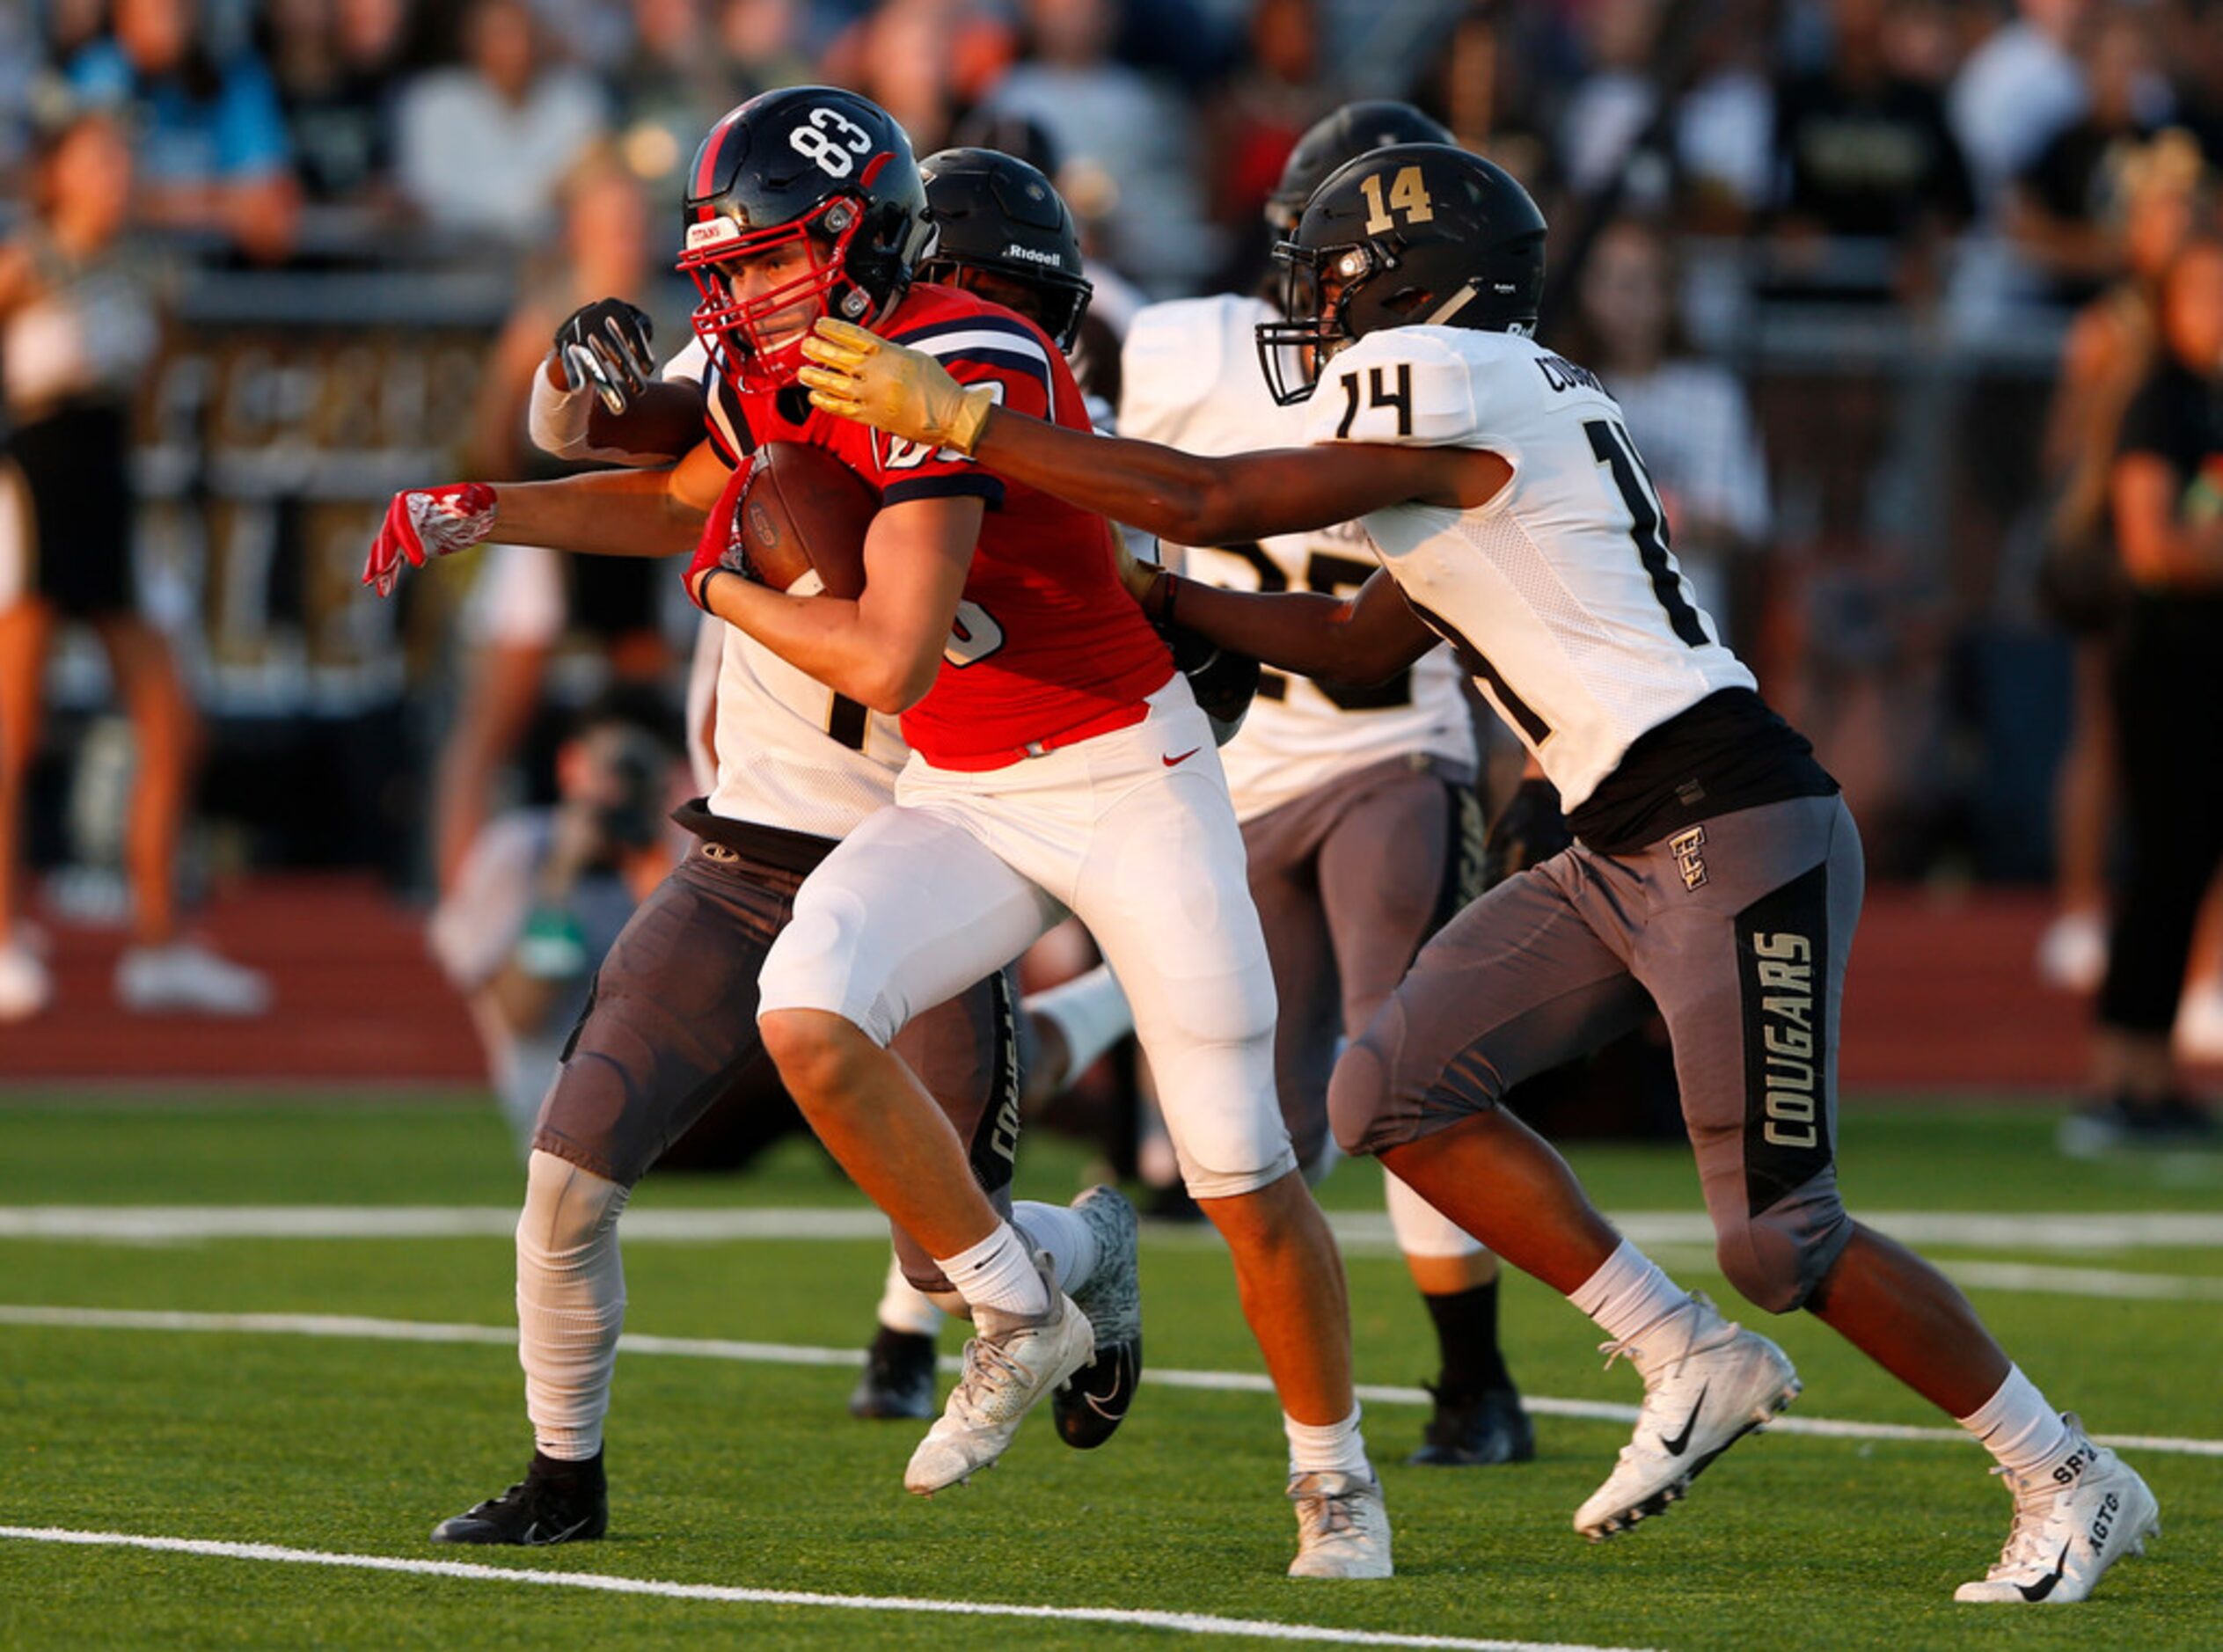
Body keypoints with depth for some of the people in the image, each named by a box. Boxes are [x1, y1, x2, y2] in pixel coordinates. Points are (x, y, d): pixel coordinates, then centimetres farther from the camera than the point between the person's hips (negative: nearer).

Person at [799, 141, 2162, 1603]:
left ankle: (2073, 1484, 8)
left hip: (1737, 836, -10)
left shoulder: (1445, 379, -12)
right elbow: (1364, 646, 24)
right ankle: (1692, 1364, 10)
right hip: (1625, 857, 10)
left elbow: (1211, 504, -15)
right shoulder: (1510, 400, 17)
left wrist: (959, 420, -10)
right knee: (1399, 1092, 4)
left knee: (1779, 1234, -6)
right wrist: (1143, 596, 19)